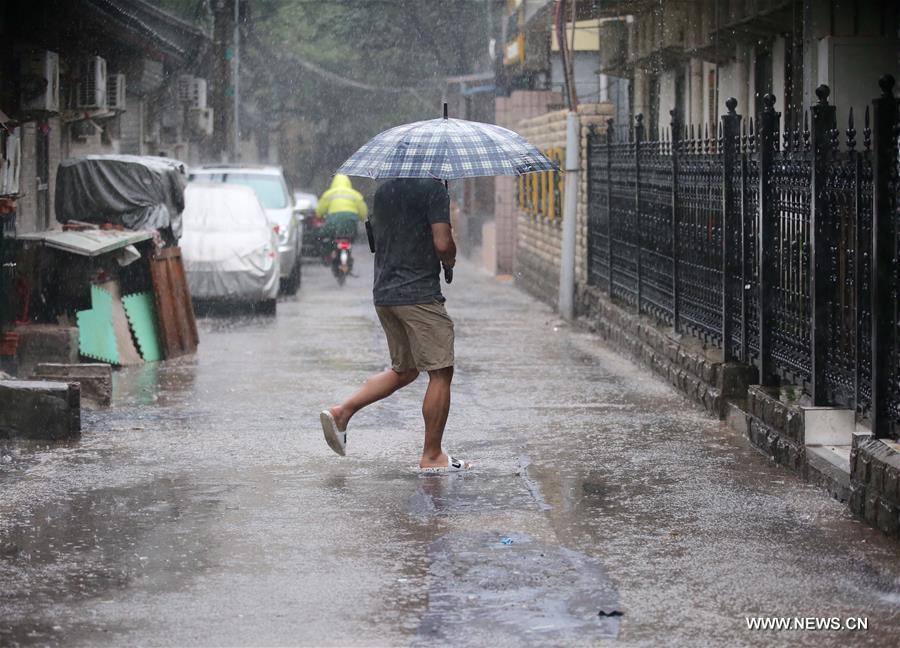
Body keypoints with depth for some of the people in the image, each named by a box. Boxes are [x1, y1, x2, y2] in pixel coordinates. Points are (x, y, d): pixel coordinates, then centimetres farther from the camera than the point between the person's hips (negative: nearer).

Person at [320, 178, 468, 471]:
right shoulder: (433, 188, -11)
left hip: (384, 293, 8)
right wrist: (450, 260, 3)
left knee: (403, 370, 21)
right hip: (420, 293, -8)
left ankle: (341, 412, 11)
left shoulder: (383, 190, 13)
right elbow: (442, 244, -18)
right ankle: (432, 456, 4)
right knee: (440, 372, 1)